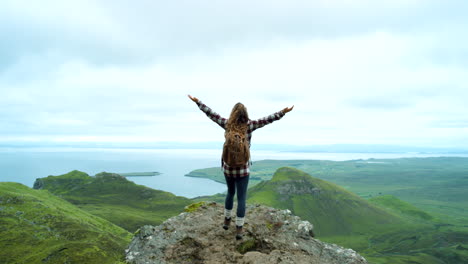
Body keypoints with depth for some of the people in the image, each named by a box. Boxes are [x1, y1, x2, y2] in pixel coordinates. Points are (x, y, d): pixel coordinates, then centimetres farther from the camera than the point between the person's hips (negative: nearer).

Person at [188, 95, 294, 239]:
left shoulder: (227, 124, -8)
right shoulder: (249, 125, -13)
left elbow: (211, 113, -2)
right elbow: (267, 119, -13)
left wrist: (197, 101, 7)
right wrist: (283, 112, -9)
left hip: (228, 167, 3)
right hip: (243, 169, -3)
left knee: (230, 192, 25)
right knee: (241, 198, 7)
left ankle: (226, 220, 37)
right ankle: (239, 229, 11)